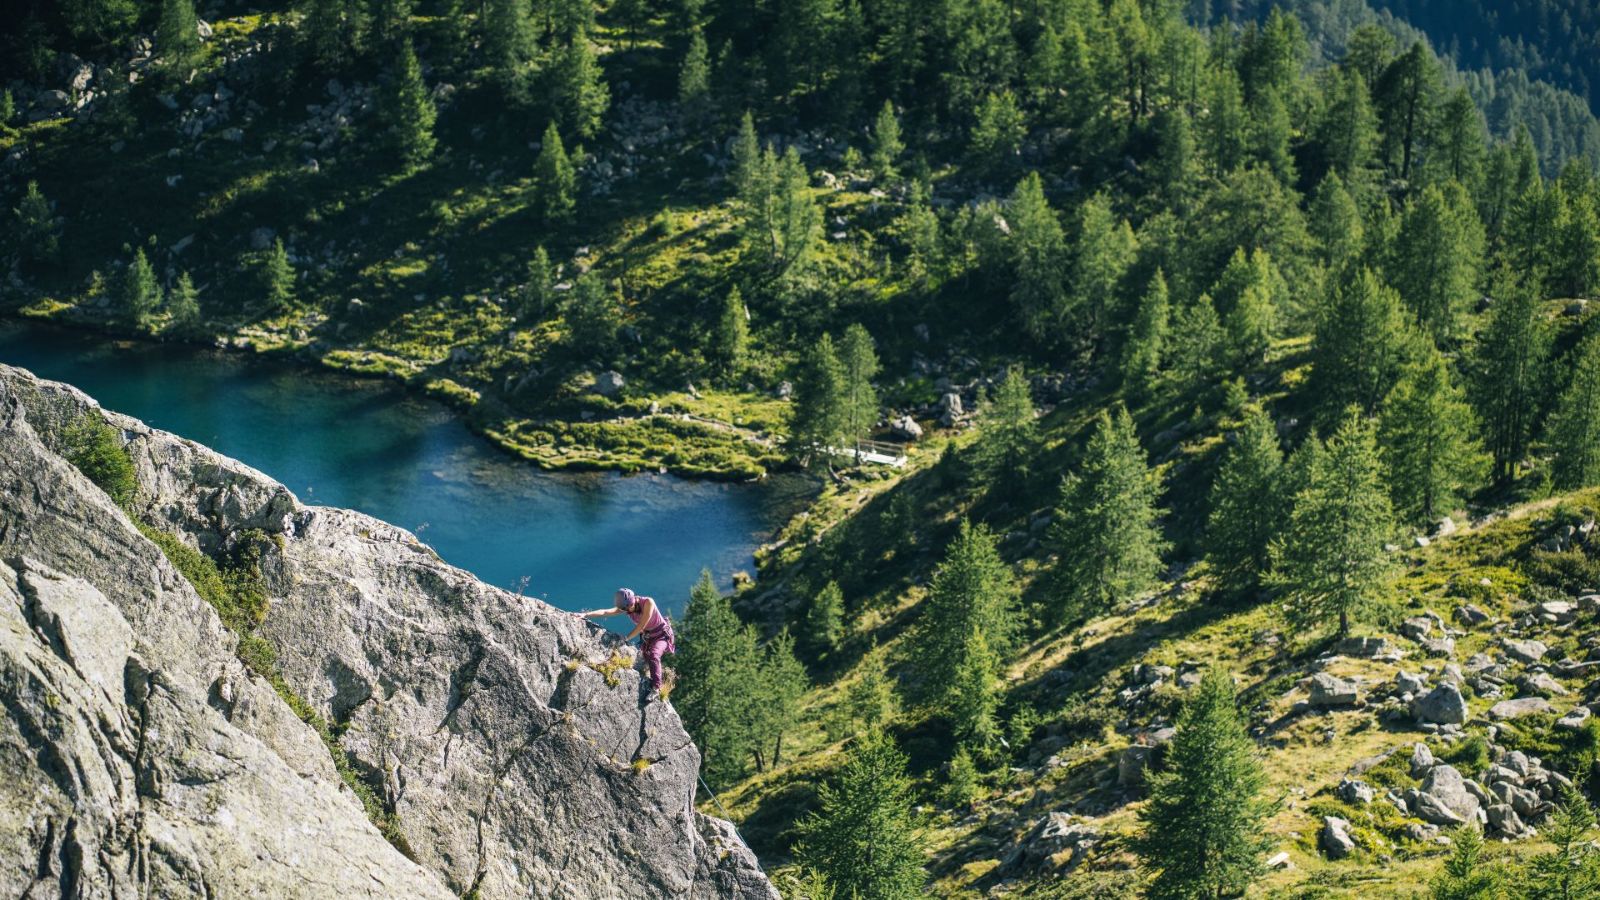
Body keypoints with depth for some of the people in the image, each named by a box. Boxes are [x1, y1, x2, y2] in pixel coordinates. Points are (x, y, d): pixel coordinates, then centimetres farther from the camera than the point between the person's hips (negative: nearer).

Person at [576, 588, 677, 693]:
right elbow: (605, 612, -23)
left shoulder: (648, 602, -28)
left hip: (662, 634, -8)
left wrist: (626, 638, -27)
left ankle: (656, 688, -34)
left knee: (653, 656, -27)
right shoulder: (626, 606, -12)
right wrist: (585, 615, -35)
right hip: (647, 636, 8)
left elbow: (641, 626, -27)